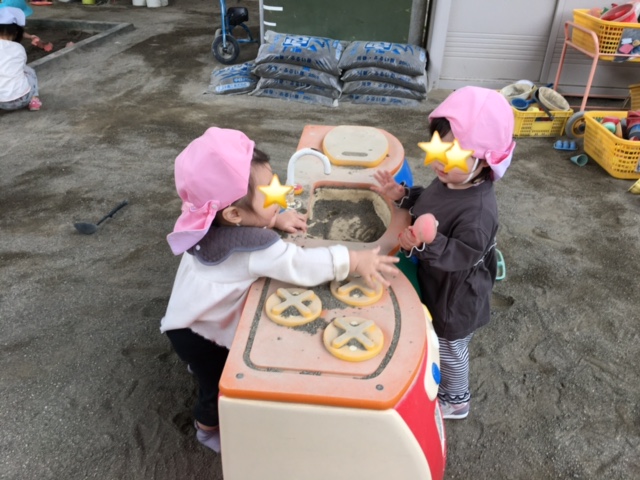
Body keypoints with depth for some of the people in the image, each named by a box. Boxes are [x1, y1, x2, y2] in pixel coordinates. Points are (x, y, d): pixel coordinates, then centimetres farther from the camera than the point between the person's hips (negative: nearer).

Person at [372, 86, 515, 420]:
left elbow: (461, 257, -36)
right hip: (436, 283, 8)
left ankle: (455, 401, 45)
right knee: (438, 342, 31)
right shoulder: (450, 180, -11)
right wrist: (403, 195, -7)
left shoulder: (478, 212, -37)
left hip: (456, 296, -8)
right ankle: (438, 378, 59)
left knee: (450, 349, 18)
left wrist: (428, 243, -52)